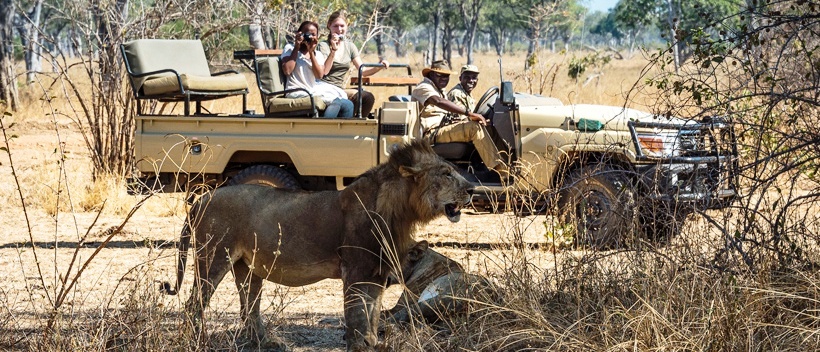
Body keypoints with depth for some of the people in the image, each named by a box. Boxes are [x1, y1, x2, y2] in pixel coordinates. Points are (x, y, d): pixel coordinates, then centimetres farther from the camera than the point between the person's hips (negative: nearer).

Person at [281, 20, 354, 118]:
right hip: (298, 93, -5)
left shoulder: (318, 55, 18)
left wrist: (311, 52, -6)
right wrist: (296, 48, -4)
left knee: (347, 106, -16)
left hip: (313, 90, 5)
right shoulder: (290, 48, 8)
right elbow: (287, 71, -11)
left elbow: (319, 75, -2)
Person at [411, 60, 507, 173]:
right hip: (431, 134, -10)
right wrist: (469, 113, -34)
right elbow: (439, 102, -29)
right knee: (474, 127, -23)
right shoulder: (424, 88, -8)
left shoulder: (437, 90, 25)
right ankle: (498, 168, -29)